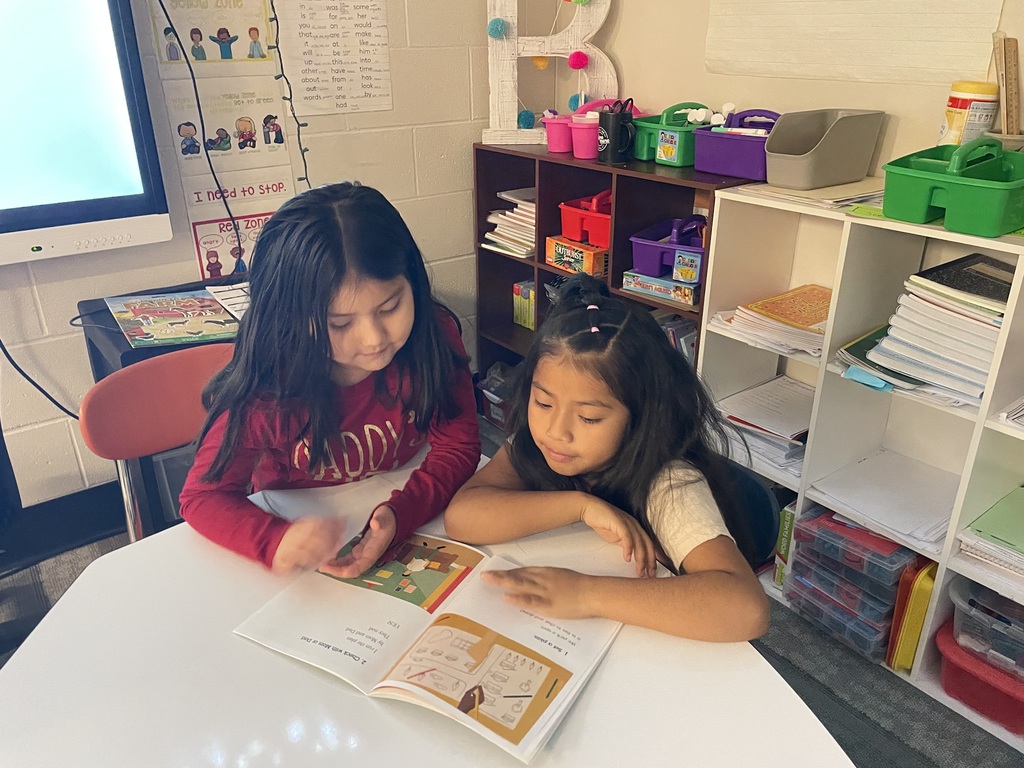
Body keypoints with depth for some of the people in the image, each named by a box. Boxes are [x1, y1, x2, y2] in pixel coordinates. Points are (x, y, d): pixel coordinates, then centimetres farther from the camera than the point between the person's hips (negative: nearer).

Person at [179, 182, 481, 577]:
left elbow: (457, 446, -12)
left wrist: (400, 514, -31)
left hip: (410, 534, 2)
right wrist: (276, 540, -36)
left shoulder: (434, 335, -17)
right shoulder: (266, 389, -22)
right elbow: (204, 496, -14)